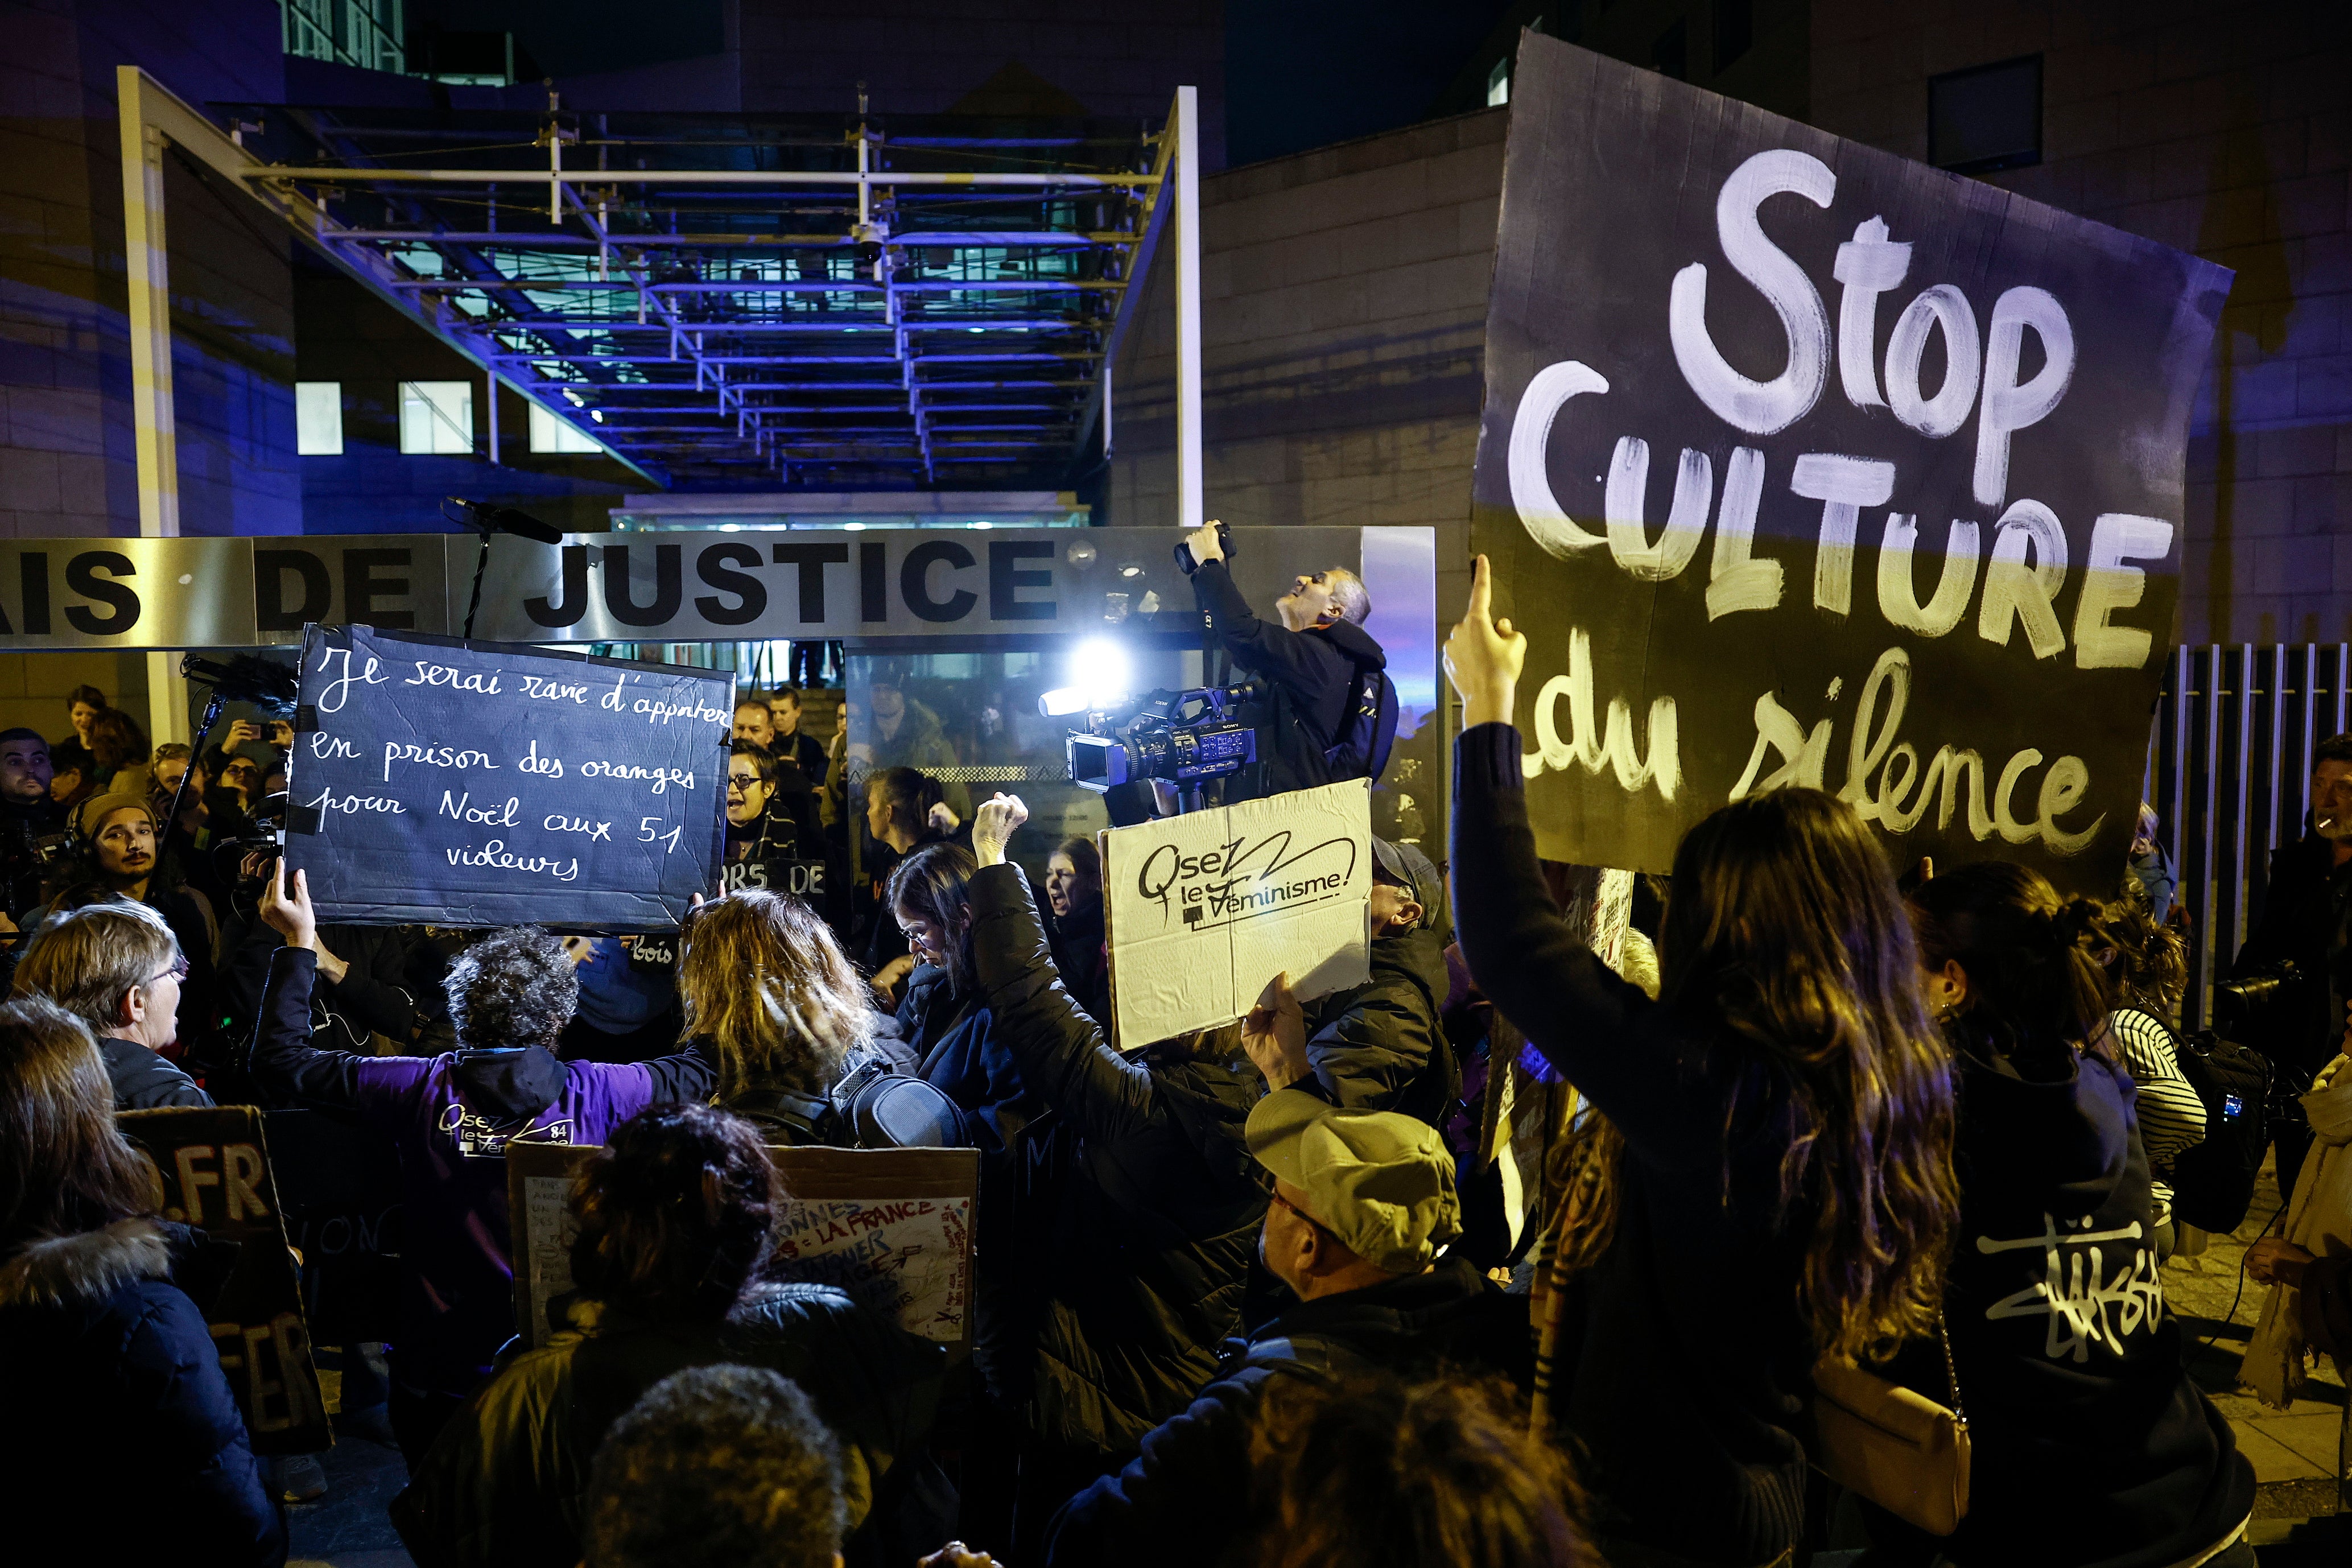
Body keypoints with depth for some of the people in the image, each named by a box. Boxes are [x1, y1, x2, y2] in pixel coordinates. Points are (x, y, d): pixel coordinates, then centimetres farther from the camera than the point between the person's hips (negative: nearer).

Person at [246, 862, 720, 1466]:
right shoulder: (599, 1093, -13)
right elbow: (705, 1064, 6)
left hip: (437, 1376, 1)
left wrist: (300, 943, 5)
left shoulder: (426, 1088, -13)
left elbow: (280, 1061, 0)